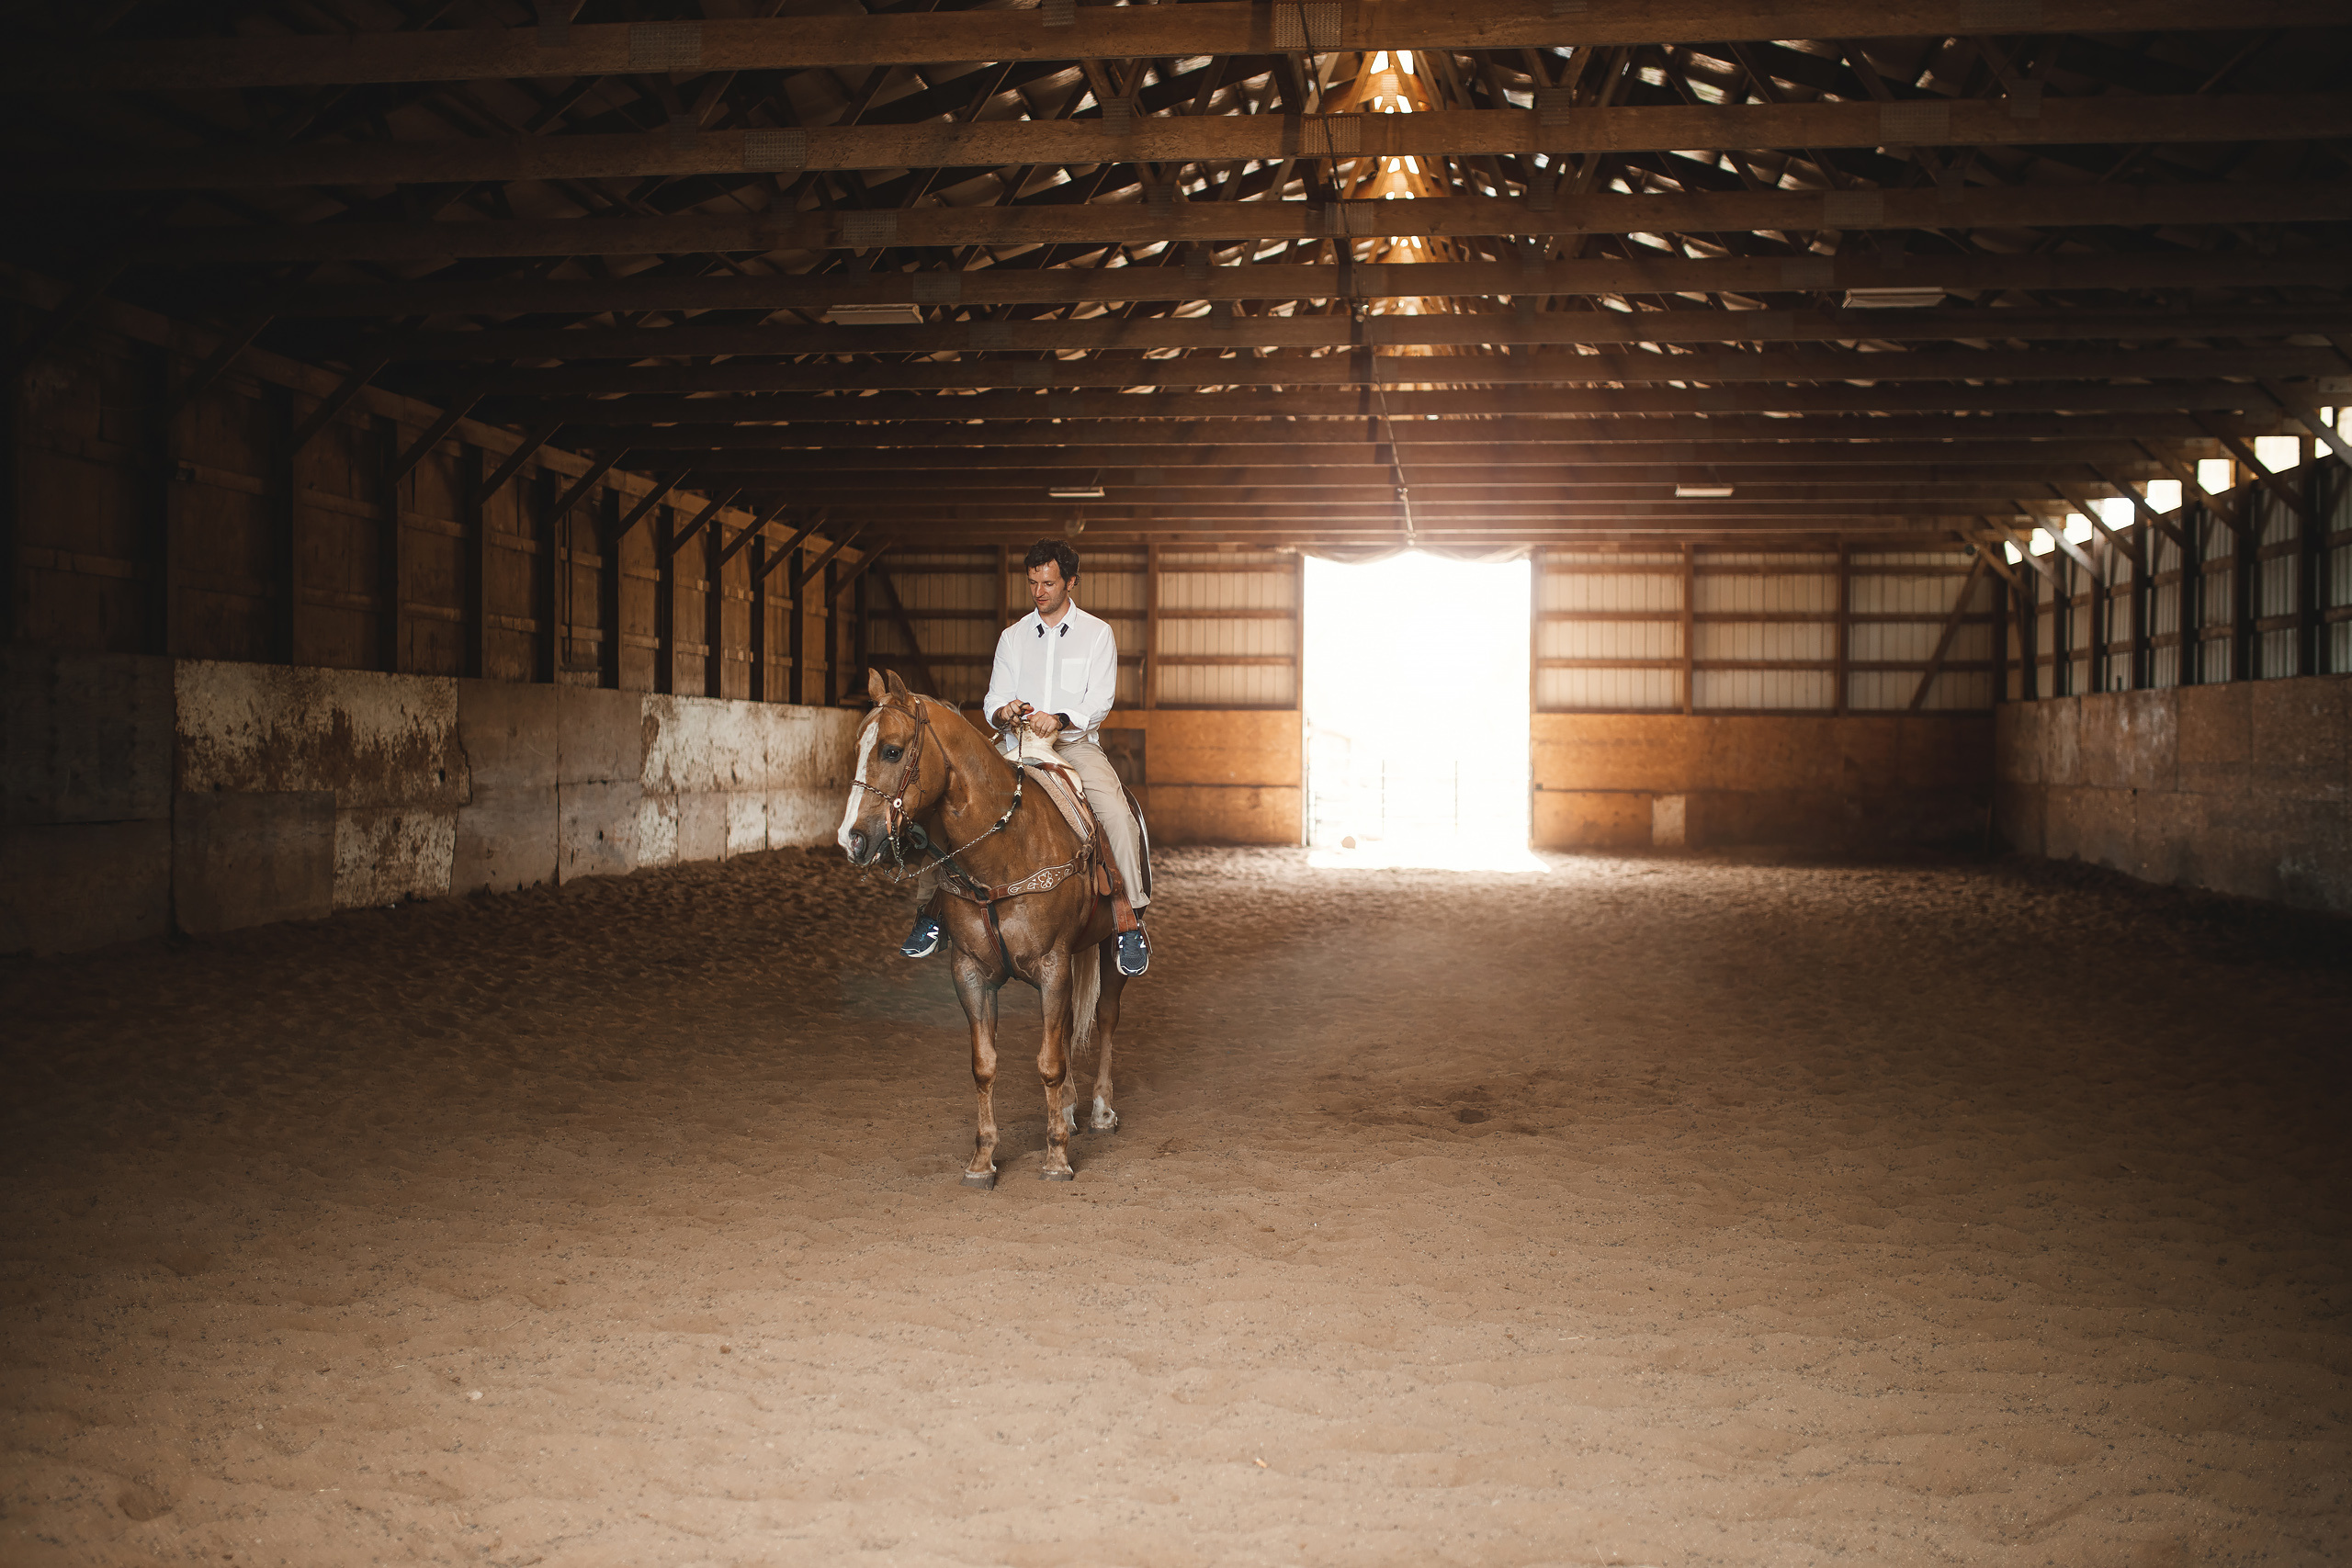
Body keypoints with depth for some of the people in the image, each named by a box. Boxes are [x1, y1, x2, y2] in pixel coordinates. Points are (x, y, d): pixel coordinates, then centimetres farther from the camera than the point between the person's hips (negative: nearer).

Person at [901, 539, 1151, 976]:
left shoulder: (1097, 633, 5)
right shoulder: (1013, 636, 14)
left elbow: (1100, 701, -5)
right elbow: (993, 702, 9)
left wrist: (1059, 720, -26)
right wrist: (1006, 713, -17)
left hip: (1076, 743, -3)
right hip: (1017, 746, 3)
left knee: (1116, 812, -31)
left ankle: (1132, 924, -26)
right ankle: (933, 911, -6)